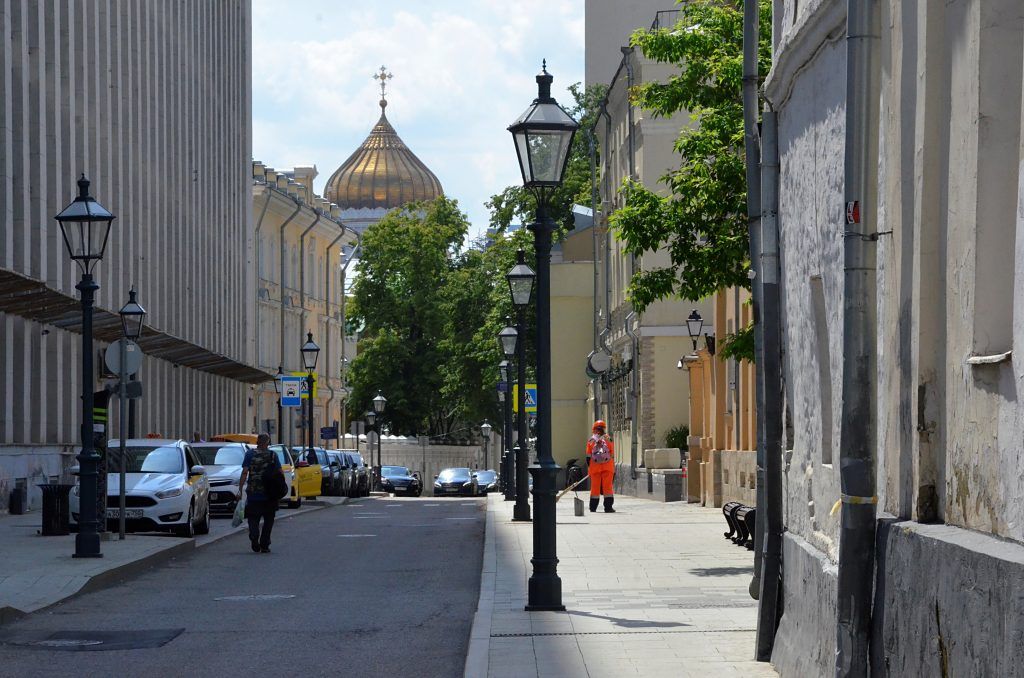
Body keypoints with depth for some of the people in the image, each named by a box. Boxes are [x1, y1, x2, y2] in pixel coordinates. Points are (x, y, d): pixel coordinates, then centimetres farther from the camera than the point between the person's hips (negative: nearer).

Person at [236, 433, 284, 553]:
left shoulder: (250, 454, -1)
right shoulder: (273, 455, 0)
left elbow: (244, 473, -9)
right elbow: (280, 472, -5)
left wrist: (240, 490, -9)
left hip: (253, 493, -1)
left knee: (253, 517, 10)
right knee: (268, 520, 14)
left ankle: (254, 536, -18)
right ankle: (264, 545, 11)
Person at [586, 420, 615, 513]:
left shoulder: (591, 440, 1)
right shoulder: (608, 439, 1)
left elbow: (588, 456, 2)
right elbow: (612, 455, 4)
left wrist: (589, 467, 11)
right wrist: (614, 470, 11)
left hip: (595, 467, 1)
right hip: (607, 467, -1)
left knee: (595, 487, 7)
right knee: (608, 487, 1)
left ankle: (593, 508, 11)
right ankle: (608, 507, -4)